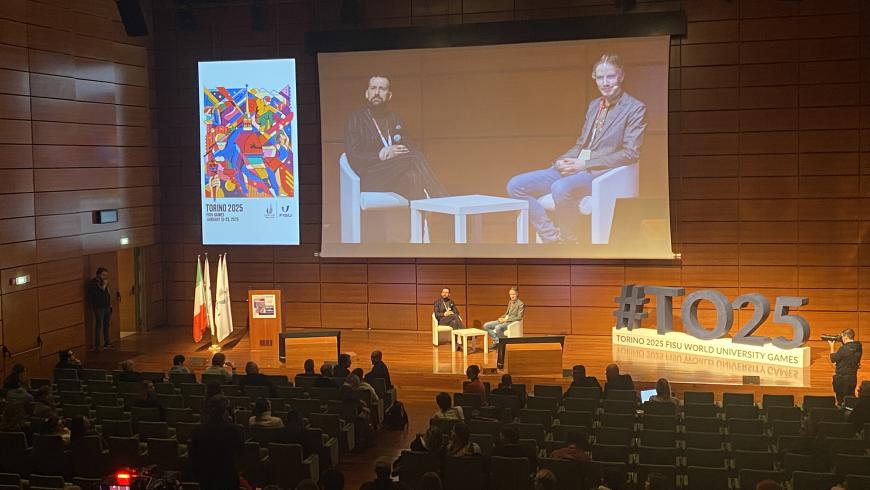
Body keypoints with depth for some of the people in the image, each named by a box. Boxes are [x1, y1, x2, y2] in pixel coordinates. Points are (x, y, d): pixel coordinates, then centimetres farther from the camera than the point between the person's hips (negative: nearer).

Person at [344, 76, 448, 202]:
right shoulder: (356, 118, 8)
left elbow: (412, 149, 11)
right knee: (415, 159, -30)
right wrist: (380, 155, -18)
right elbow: (353, 156, -3)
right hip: (370, 179, -4)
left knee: (413, 176, -33)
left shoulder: (395, 119, 23)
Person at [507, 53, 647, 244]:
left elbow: (631, 153, -9)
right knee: (515, 185, -9)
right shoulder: (593, 105, 21)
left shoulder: (635, 108, -1)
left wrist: (585, 164, -15)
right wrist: (562, 160, 0)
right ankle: (552, 237, -10)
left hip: (600, 173, -8)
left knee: (560, 188, -39)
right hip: (574, 168, 8)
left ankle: (568, 240, -17)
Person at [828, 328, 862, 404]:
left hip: (842, 378, -7)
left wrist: (832, 346, -2)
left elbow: (833, 359, -13)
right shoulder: (858, 348, 0)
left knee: (841, 400, 3)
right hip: (853, 377, 7)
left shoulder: (844, 349, -24)